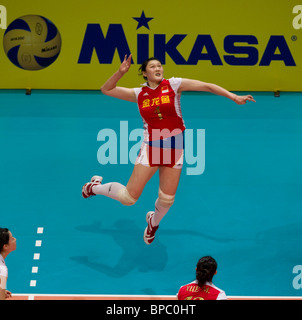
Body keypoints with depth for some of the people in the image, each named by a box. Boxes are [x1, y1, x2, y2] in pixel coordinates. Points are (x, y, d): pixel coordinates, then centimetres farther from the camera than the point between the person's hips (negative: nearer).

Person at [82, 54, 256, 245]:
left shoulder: (173, 85, -3)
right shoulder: (139, 94, 2)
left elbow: (206, 86, -5)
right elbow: (107, 90, 7)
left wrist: (234, 97, -10)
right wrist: (121, 72, -7)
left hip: (174, 146, 1)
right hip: (151, 145, 0)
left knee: (167, 199, 5)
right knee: (129, 197, -3)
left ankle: (154, 222, 39)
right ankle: (95, 187, 25)